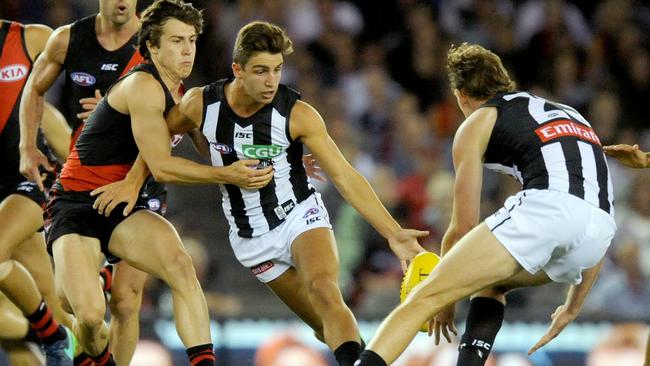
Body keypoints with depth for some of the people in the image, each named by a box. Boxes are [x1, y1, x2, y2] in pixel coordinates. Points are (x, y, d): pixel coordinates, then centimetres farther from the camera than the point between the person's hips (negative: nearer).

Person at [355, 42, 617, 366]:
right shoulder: (567, 113, 37)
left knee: (424, 299, -2)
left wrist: (447, 303, 34)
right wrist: (573, 308, 43)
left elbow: (463, 226, 20)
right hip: (599, 228, 6)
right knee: (490, 282, 31)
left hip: (545, 207, -6)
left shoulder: (478, 123, 20)